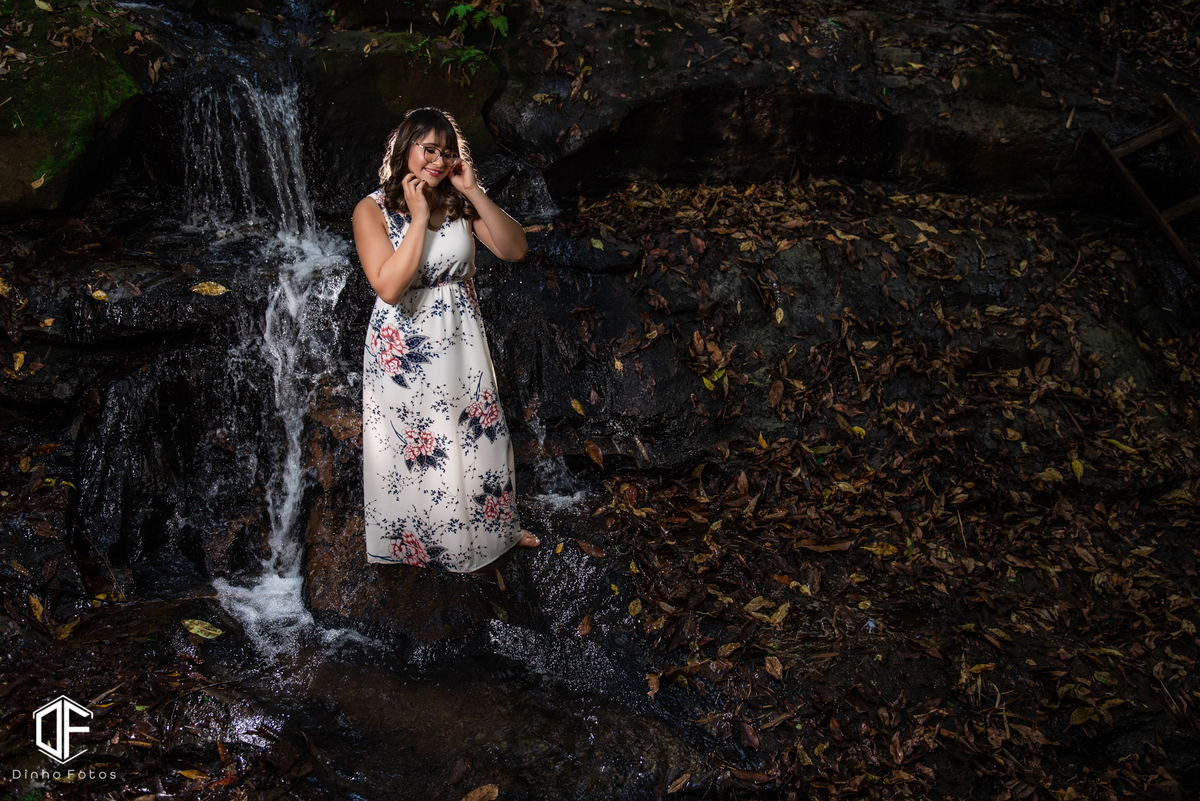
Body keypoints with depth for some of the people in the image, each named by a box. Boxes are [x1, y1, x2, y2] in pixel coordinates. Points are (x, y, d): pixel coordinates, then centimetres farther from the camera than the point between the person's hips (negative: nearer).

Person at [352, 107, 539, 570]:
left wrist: (474, 192, -19)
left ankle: (496, 528, 41)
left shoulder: (460, 203, -2)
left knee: (479, 435, 18)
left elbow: (515, 250, -11)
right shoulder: (373, 210, -14)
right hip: (404, 348, -4)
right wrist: (418, 217, -25)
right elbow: (389, 287, -26)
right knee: (412, 446, 12)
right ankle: (411, 540, 37)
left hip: (461, 341, 4)